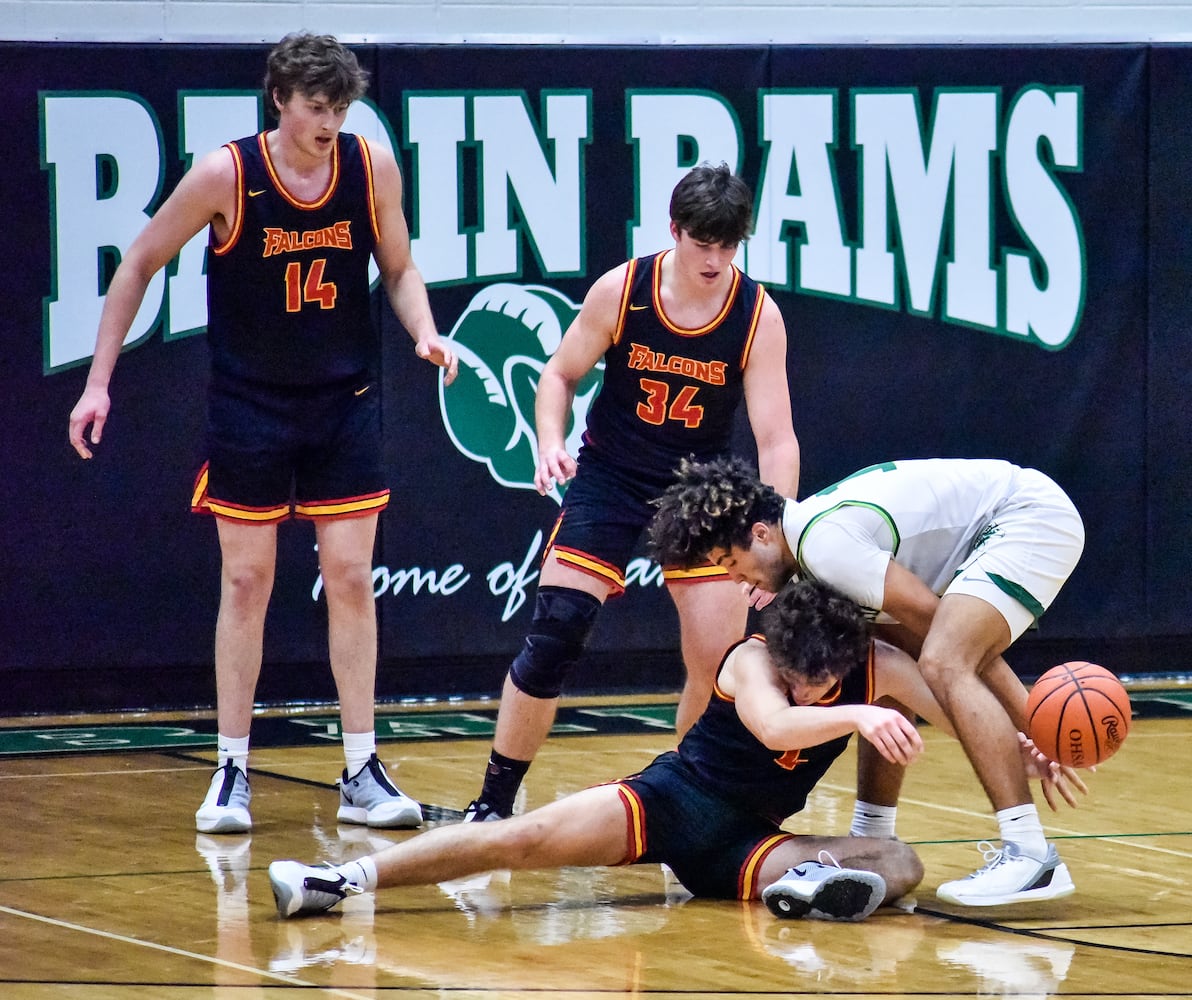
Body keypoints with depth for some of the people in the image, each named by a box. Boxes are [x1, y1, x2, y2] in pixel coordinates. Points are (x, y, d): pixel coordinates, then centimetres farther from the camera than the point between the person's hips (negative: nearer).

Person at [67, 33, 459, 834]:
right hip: (249, 405, -2)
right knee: (246, 581, 1)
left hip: (346, 404, 2)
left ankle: (362, 774, 6)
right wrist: (99, 380, -5)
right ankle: (233, 773, 9)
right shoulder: (226, 175, -15)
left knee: (351, 578, 0)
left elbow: (399, 269, 8)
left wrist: (425, 332, -13)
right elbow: (140, 265, -3)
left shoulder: (373, 168, -7)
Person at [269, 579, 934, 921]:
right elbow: (774, 728, -35)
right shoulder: (752, 660, -14)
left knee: (899, 865, -19)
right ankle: (342, 879, -28)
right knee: (531, 835, -25)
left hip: (749, 846, 3)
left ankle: (806, 883, -51)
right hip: (674, 798, -3)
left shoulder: (879, 668, -4)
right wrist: (857, 716, -48)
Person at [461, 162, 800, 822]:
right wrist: (551, 442, -17)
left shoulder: (758, 317, -14)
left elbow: (775, 437, -17)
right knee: (551, 637, -11)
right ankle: (494, 802, 2)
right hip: (609, 477, -1)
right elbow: (560, 374, 2)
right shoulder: (620, 291, -13)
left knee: (722, 659, -7)